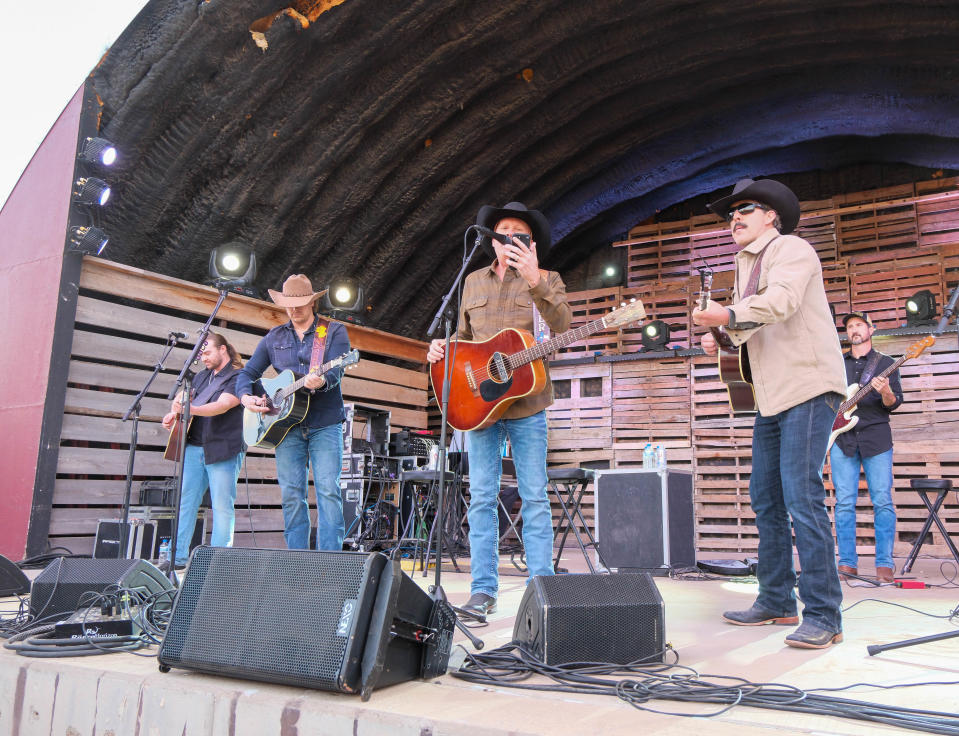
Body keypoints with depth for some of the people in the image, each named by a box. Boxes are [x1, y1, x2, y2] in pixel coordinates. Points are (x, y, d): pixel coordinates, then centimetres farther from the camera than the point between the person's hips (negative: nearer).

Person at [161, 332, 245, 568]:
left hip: (222, 451, -7)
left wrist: (189, 409, -32)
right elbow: (183, 398, 26)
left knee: (222, 506, -5)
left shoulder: (238, 378, -5)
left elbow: (222, 406, -19)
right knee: (185, 502, 5)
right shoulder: (202, 376, 19)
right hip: (194, 447, 7)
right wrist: (173, 414, 4)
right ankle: (178, 557, 11)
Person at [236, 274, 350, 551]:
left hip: (325, 425, -3)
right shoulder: (274, 337, 15)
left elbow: (336, 371, -11)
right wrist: (246, 397, -2)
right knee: (291, 495, 2)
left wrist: (321, 382, -33)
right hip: (286, 426, 3)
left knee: (328, 491, -10)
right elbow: (248, 372, 18)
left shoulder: (334, 331, 5)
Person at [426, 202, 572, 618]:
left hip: (527, 404, -3)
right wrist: (442, 349, 1)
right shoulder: (473, 282, 16)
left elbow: (562, 327, -16)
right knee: (481, 498, 2)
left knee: (535, 497, -1)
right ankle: (483, 591, 8)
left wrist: (535, 282, -28)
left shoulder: (546, 281, 3)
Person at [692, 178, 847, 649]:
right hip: (772, 397, 9)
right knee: (765, 500, 10)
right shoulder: (745, 266, 21)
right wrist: (719, 341, 4)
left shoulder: (791, 249, -5)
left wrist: (728, 315, -37)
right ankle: (777, 602, 20)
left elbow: (780, 301, -24)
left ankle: (823, 617, -5)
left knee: (802, 499, -13)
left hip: (808, 388, -9)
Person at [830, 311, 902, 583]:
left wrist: (886, 393, -17)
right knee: (844, 502, -3)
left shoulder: (885, 363, 11)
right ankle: (847, 563, 1)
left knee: (883, 501, -6)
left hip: (876, 437, -2)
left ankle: (884, 564, -1)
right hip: (842, 438, 2)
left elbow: (894, 404, 3)